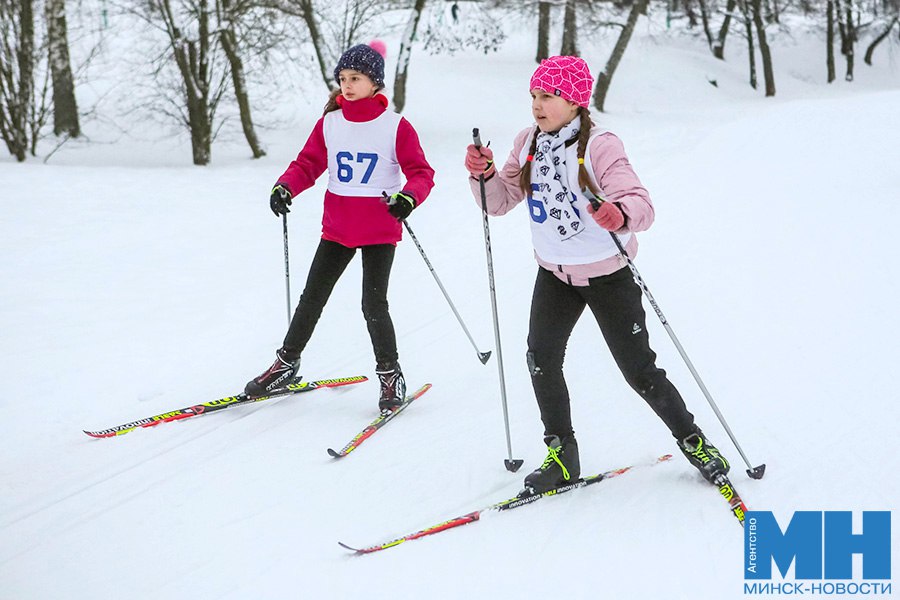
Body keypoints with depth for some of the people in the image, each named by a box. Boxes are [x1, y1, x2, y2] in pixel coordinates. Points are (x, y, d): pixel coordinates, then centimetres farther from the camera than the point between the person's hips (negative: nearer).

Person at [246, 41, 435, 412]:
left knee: (373, 303, -7)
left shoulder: (395, 126, -7)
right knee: (312, 297, 9)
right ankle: (286, 363, 25)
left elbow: (421, 173, -9)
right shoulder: (329, 124, 3)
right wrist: (285, 186, -13)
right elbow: (308, 164, 6)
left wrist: (409, 196, -29)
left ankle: (390, 373, 12)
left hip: (380, 231, -4)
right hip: (337, 228, 4)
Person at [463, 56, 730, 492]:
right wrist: (484, 176, -17)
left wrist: (621, 214, -51)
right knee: (541, 358, -11)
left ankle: (692, 441, 23)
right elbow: (501, 201, 2)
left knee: (639, 370, 2)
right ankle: (562, 456, 4)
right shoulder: (528, 144, -1)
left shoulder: (599, 146, -19)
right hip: (554, 273, 5)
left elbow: (641, 205, -28)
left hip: (607, 275, -5)